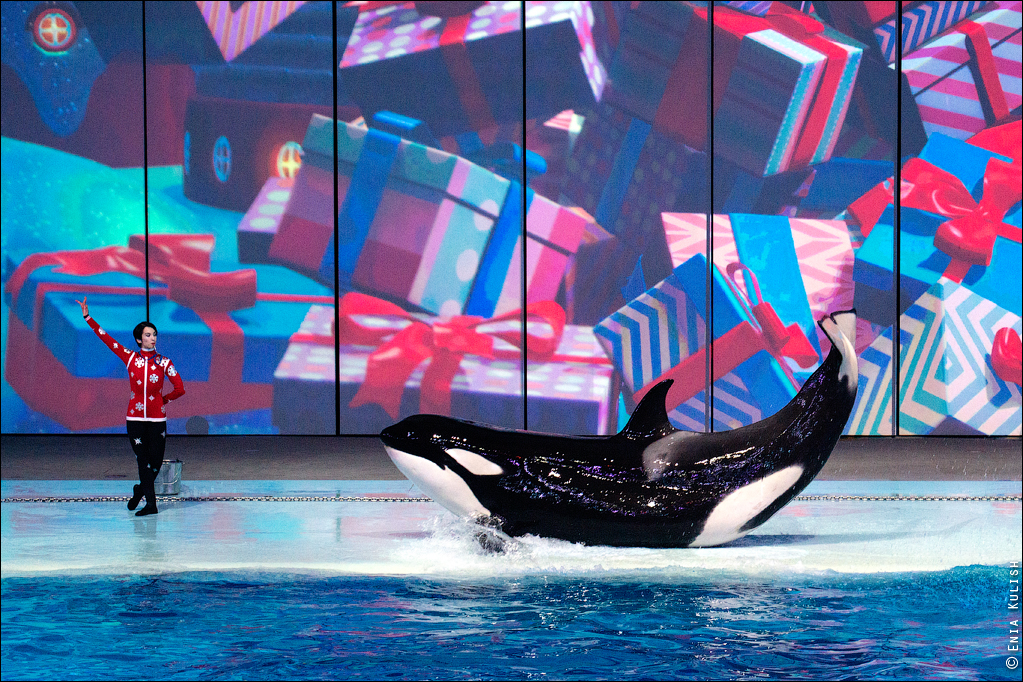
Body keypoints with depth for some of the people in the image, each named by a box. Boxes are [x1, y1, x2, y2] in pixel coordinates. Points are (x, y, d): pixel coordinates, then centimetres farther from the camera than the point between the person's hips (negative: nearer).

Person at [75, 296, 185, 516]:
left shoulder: (164, 362, 1)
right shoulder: (130, 357, 3)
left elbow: (180, 389, 3)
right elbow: (106, 339, 4)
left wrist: (163, 400, 6)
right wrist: (88, 317, 2)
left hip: (157, 417, 0)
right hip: (135, 416, 0)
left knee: (155, 461, 3)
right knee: (143, 459, -2)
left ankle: (140, 490, 30)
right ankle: (150, 503, 4)